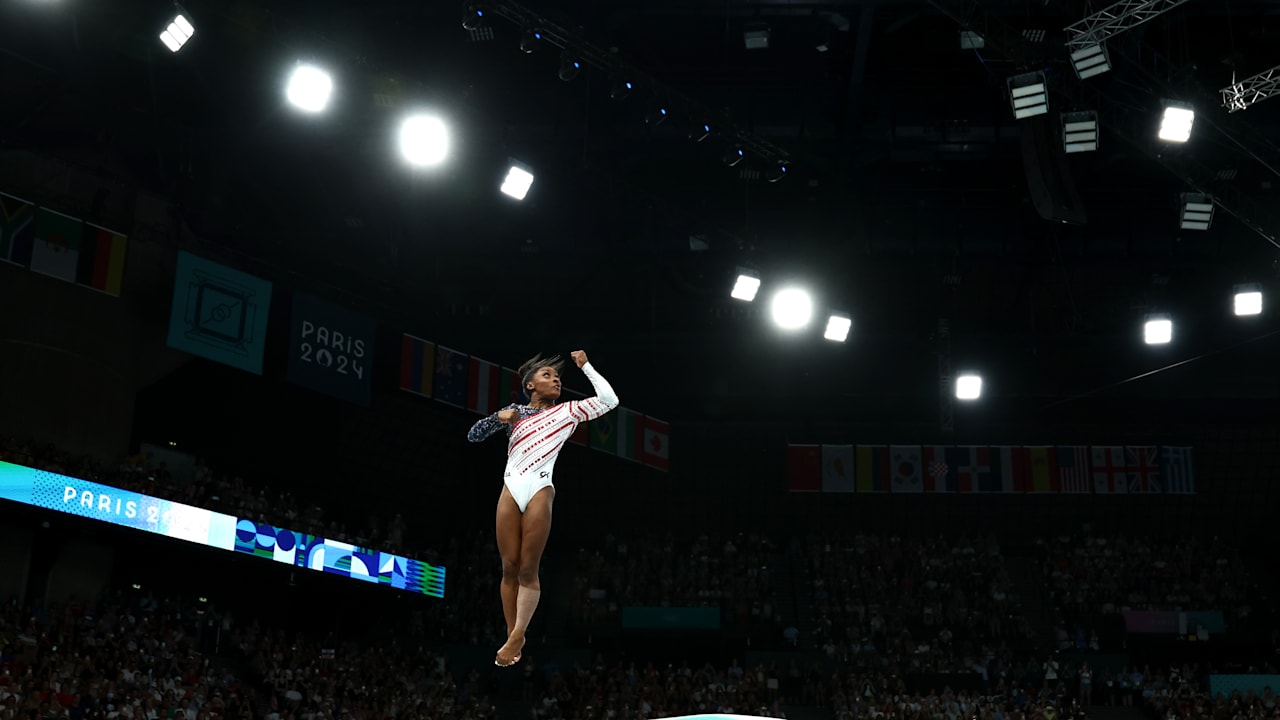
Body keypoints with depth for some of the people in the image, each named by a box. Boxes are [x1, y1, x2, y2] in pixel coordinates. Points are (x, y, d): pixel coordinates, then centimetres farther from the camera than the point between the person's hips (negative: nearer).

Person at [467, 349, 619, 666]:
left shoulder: (568, 411, 12)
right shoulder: (515, 411, 17)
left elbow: (609, 399, 2)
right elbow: (473, 436, 18)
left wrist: (585, 366, 7)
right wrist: (497, 418, 0)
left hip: (539, 491, -2)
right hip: (510, 491, 2)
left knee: (528, 570, -3)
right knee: (509, 568, 2)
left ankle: (517, 637, 1)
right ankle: (512, 636, 8)